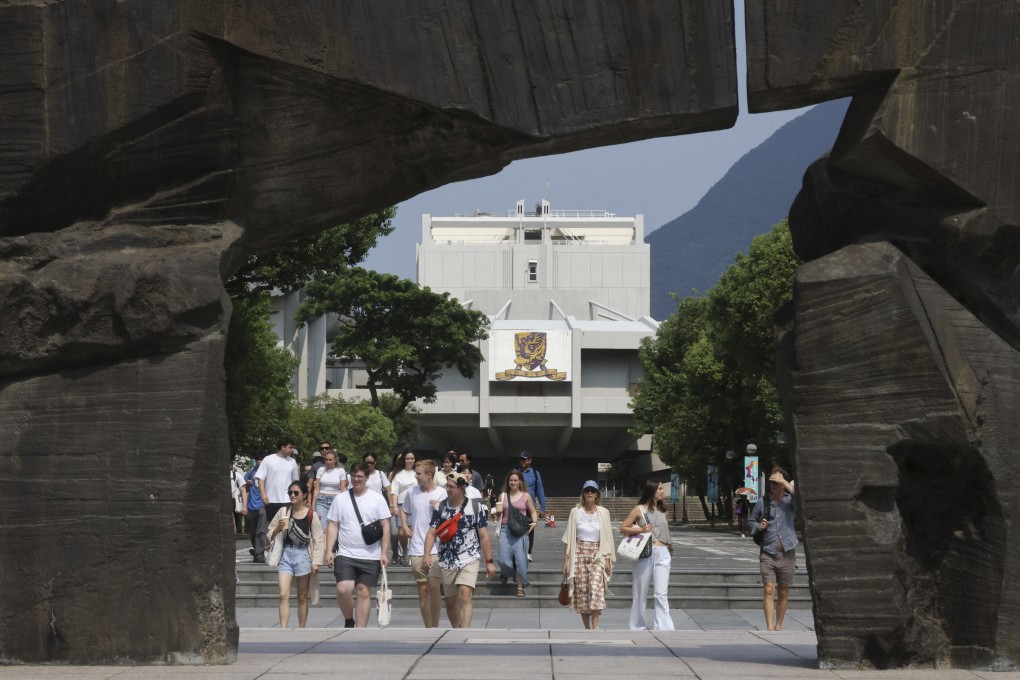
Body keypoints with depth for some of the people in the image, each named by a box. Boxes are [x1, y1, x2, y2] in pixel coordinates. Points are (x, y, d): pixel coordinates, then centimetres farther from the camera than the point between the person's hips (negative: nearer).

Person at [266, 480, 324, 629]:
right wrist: (278, 529, -10)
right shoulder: (283, 512, 5)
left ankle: (301, 630, 16)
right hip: (286, 555, 2)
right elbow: (269, 535, 11)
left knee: (302, 598, 8)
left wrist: (316, 562, -8)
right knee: (283, 595, -9)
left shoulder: (311, 515, -3)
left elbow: (318, 539, -2)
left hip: (303, 555, -2)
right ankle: (283, 630, -13)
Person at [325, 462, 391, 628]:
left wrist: (384, 553, -5)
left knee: (364, 592, 2)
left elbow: (385, 527, 1)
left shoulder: (377, 499, 2)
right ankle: (349, 620, 11)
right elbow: (333, 526, 7)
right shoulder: (340, 499, 6)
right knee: (343, 589, -15)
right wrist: (329, 550, -1)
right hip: (345, 555, 0)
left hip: (370, 556, 0)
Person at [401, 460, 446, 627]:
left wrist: (438, 508, -17)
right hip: (417, 549, 4)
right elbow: (404, 510, 25)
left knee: (433, 587, -12)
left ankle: (435, 626, -2)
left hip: (436, 548, -4)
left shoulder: (442, 494, -4)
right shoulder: (411, 492, 7)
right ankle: (428, 628, 13)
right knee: (422, 589, 6)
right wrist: (404, 526, 9)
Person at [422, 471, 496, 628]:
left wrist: (489, 562, 0)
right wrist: (426, 554, -16)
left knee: (465, 595, -22)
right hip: (447, 561, 4)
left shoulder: (475, 506, -3)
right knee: (450, 601, 9)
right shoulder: (440, 508, 3)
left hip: (469, 558, -3)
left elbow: (483, 536, 1)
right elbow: (432, 533, 1)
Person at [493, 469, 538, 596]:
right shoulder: (503, 496, 11)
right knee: (504, 559, -8)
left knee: (520, 559, -7)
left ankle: (520, 587, 3)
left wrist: (534, 522, -5)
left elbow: (533, 512, 12)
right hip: (506, 529, 1)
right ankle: (505, 573, 28)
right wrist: (498, 511, -4)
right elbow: (499, 513, 18)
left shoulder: (526, 496, 7)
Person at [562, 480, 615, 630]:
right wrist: (566, 560, 1)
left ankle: (595, 627, -20)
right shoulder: (576, 512, 4)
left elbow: (607, 538, 6)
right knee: (581, 591, 0)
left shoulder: (603, 512, 5)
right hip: (579, 554, 1)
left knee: (596, 588, -17)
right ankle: (587, 628, 10)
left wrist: (608, 560, 0)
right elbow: (568, 538, 5)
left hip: (597, 555, -1)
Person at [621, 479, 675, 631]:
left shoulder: (662, 510, 16)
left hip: (662, 554, 3)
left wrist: (670, 546, 19)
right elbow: (623, 528, 1)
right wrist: (641, 529, -11)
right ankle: (638, 627, 16)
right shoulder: (639, 509, 2)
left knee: (661, 593, -7)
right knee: (641, 592, 5)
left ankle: (664, 627, -13)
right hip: (645, 554, -3)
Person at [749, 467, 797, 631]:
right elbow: (752, 521, 19)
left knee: (783, 593, 8)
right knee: (768, 590, -12)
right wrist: (758, 526, -3)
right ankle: (769, 627, -15)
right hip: (768, 553, 0)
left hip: (787, 554, 0)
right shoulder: (763, 502, 6)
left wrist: (784, 482, -18)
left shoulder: (789, 500, 1)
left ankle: (778, 626, 21)